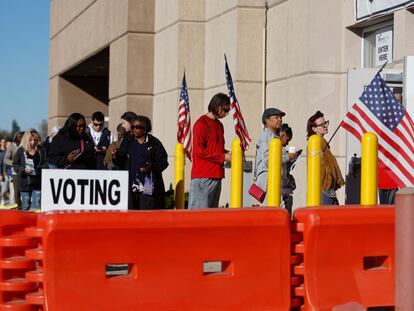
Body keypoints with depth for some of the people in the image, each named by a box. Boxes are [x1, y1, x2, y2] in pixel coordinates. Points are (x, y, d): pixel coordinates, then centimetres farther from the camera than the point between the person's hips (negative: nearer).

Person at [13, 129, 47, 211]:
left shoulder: (41, 150, 5)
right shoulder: (20, 150, 0)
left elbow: (45, 163, 11)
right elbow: (15, 164, 3)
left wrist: (41, 168, -10)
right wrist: (23, 170, -14)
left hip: (37, 182, 1)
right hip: (24, 182, -1)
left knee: (36, 205, -1)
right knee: (25, 205, 6)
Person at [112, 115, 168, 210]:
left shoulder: (154, 143, 2)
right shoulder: (127, 142, 13)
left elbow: (163, 162, -1)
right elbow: (121, 162, 11)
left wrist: (151, 167, -18)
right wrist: (115, 157, -10)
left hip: (148, 187, -3)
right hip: (131, 185, 3)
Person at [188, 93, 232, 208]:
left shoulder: (219, 125, 19)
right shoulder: (201, 123, -8)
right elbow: (199, 151, -13)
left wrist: (228, 153, 6)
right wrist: (223, 157, -11)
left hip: (216, 176, 9)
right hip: (203, 177, -9)